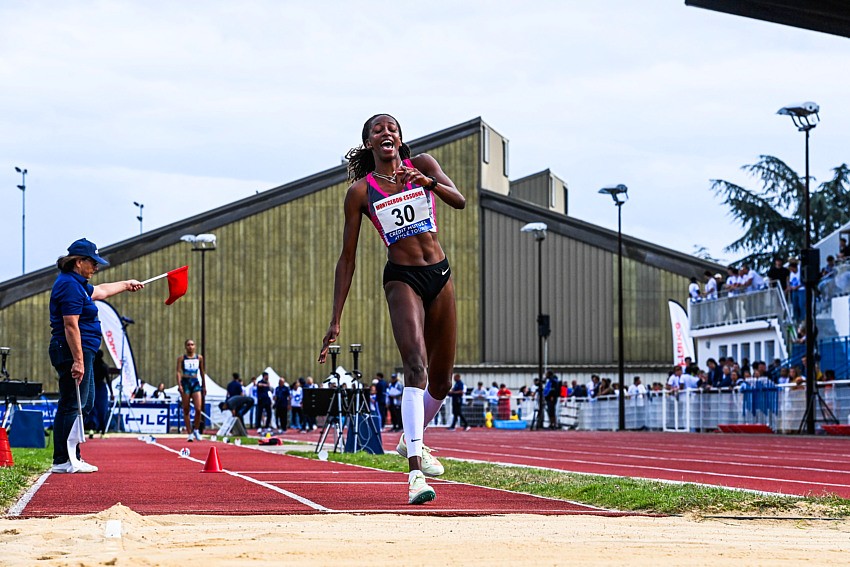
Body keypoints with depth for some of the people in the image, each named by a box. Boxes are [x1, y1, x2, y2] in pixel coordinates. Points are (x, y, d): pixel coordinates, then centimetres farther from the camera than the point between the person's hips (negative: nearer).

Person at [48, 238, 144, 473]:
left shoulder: (76, 284, 18)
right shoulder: (70, 285, -15)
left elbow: (100, 290, 39)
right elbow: (70, 325, -22)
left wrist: (127, 284, 52)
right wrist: (78, 360, -25)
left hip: (81, 352, 11)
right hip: (73, 352, -11)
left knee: (86, 404, 15)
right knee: (72, 405, -9)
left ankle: (63, 458, 18)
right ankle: (65, 461, -8)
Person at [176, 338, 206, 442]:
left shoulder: (199, 358, 10)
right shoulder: (181, 358, 2)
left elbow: (202, 372, 17)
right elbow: (178, 372, -5)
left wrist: (204, 386, 17)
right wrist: (179, 385, -17)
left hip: (196, 383, 1)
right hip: (185, 383, -1)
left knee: (198, 409, -11)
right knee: (186, 410, 1)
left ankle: (196, 430, 11)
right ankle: (189, 433, 8)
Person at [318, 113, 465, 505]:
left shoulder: (422, 165, 7)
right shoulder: (360, 191, 1)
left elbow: (459, 201, -8)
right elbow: (347, 259, 2)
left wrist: (428, 182, -30)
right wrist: (335, 321, -1)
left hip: (439, 275, 4)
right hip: (401, 279, -3)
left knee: (442, 380, 12)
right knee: (416, 366, -25)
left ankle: (412, 441, 41)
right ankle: (415, 472, -32)